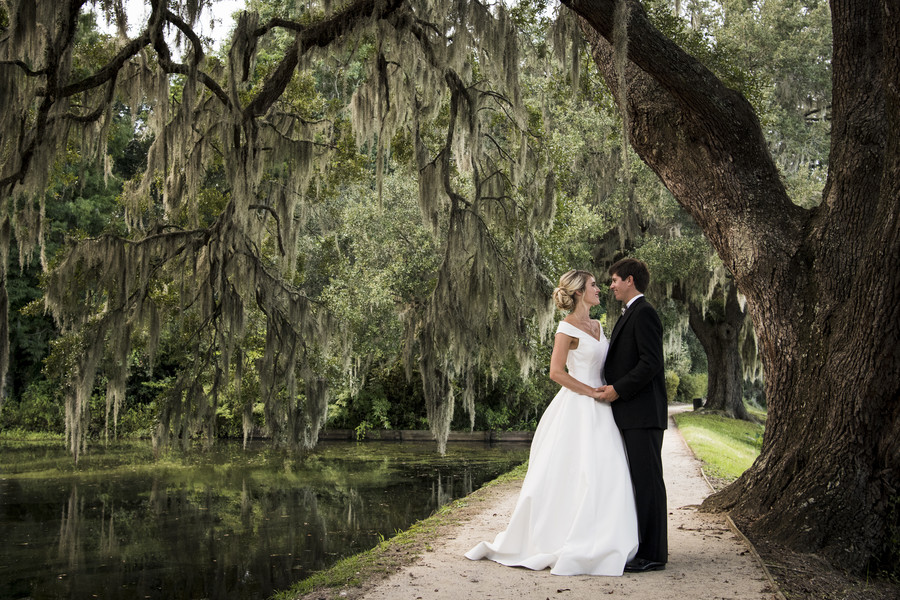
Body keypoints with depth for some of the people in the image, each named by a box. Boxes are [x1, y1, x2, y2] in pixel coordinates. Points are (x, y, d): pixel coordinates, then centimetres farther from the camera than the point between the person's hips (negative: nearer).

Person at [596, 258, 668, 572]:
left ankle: (653, 554, -2)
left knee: (647, 479, -6)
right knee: (638, 479, 12)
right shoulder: (630, 314, 21)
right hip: (631, 413, 10)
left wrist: (619, 389, -16)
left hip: (643, 413, -10)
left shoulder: (643, 313, -11)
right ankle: (644, 546, 19)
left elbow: (651, 362, -19)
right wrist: (611, 387, 12)